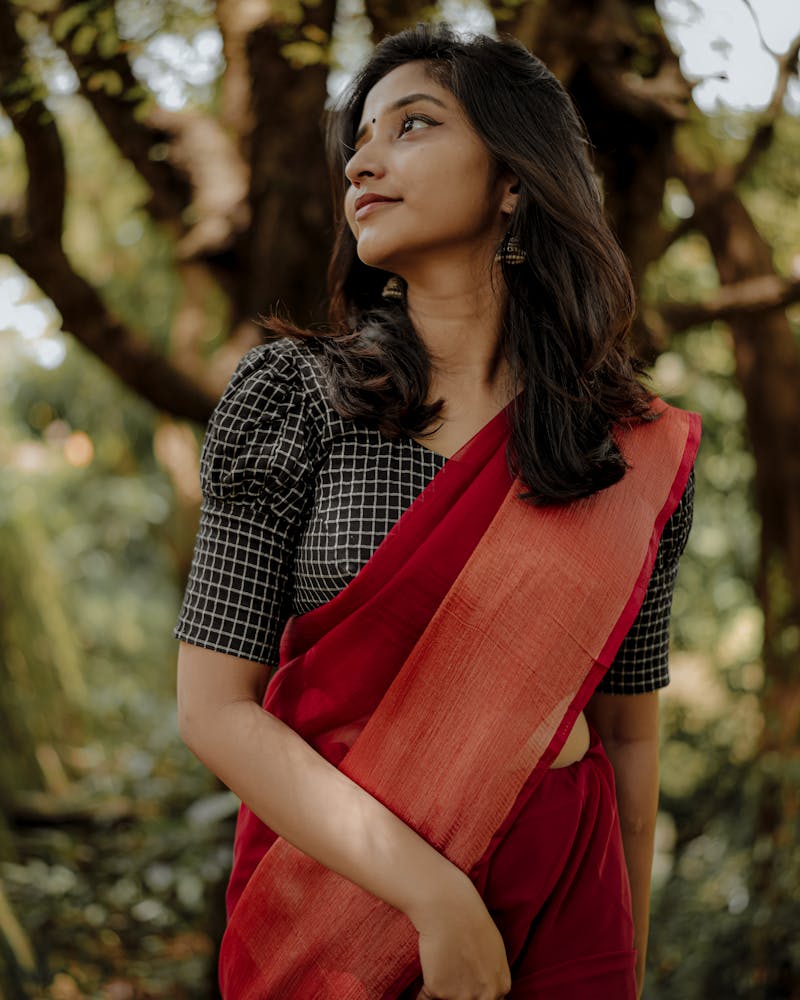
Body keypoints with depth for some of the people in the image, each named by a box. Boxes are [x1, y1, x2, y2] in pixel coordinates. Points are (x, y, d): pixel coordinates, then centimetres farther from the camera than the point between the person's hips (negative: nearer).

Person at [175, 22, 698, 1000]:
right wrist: (433, 897, -18)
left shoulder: (644, 452, -1)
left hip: (563, 897, 2)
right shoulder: (291, 395, -7)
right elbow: (215, 707, -10)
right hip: (330, 891, -1)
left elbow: (628, 733, 6)